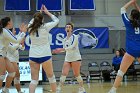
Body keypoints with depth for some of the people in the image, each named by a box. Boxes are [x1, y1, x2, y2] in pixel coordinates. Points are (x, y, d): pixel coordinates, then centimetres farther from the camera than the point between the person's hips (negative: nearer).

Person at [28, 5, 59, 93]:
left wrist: (40, 12, 31)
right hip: (45, 55, -3)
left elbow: (32, 21, 27)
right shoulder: (45, 26, -6)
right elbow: (56, 20, 10)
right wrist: (47, 12, 19)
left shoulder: (30, 28, 2)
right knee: (51, 76, 14)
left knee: (34, 79, 1)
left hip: (33, 56, 3)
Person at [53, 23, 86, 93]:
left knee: (76, 74, -1)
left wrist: (61, 49, -31)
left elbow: (72, 46, -22)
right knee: (64, 73, -7)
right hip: (67, 59, 5)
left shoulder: (75, 37, -7)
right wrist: (58, 51, -3)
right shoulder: (65, 39, 12)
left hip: (75, 58, -5)